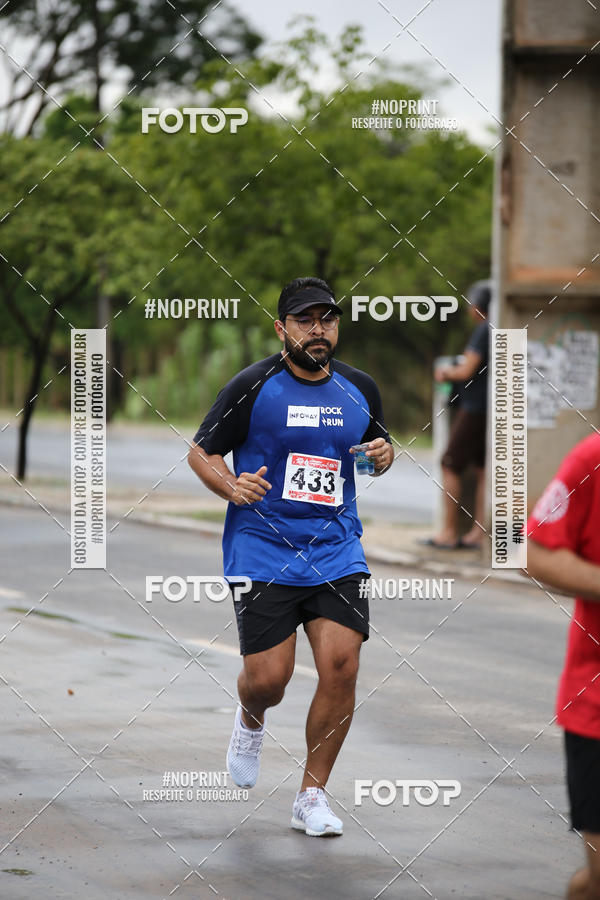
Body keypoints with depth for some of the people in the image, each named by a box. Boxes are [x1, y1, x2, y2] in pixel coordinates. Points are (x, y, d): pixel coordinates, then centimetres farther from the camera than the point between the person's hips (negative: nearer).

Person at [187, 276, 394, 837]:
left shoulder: (359, 389, 8)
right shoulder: (252, 387, -4)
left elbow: (377, 444, 25)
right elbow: (201, 451, 3)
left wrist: (383, 454, 1)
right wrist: (231, 487, -16)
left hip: (337, 551, 3)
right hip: (262, 552, -3)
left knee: (341, 666, -10)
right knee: (268, 679, -7)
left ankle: (311, 796, 5)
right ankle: (251, 720, 34)